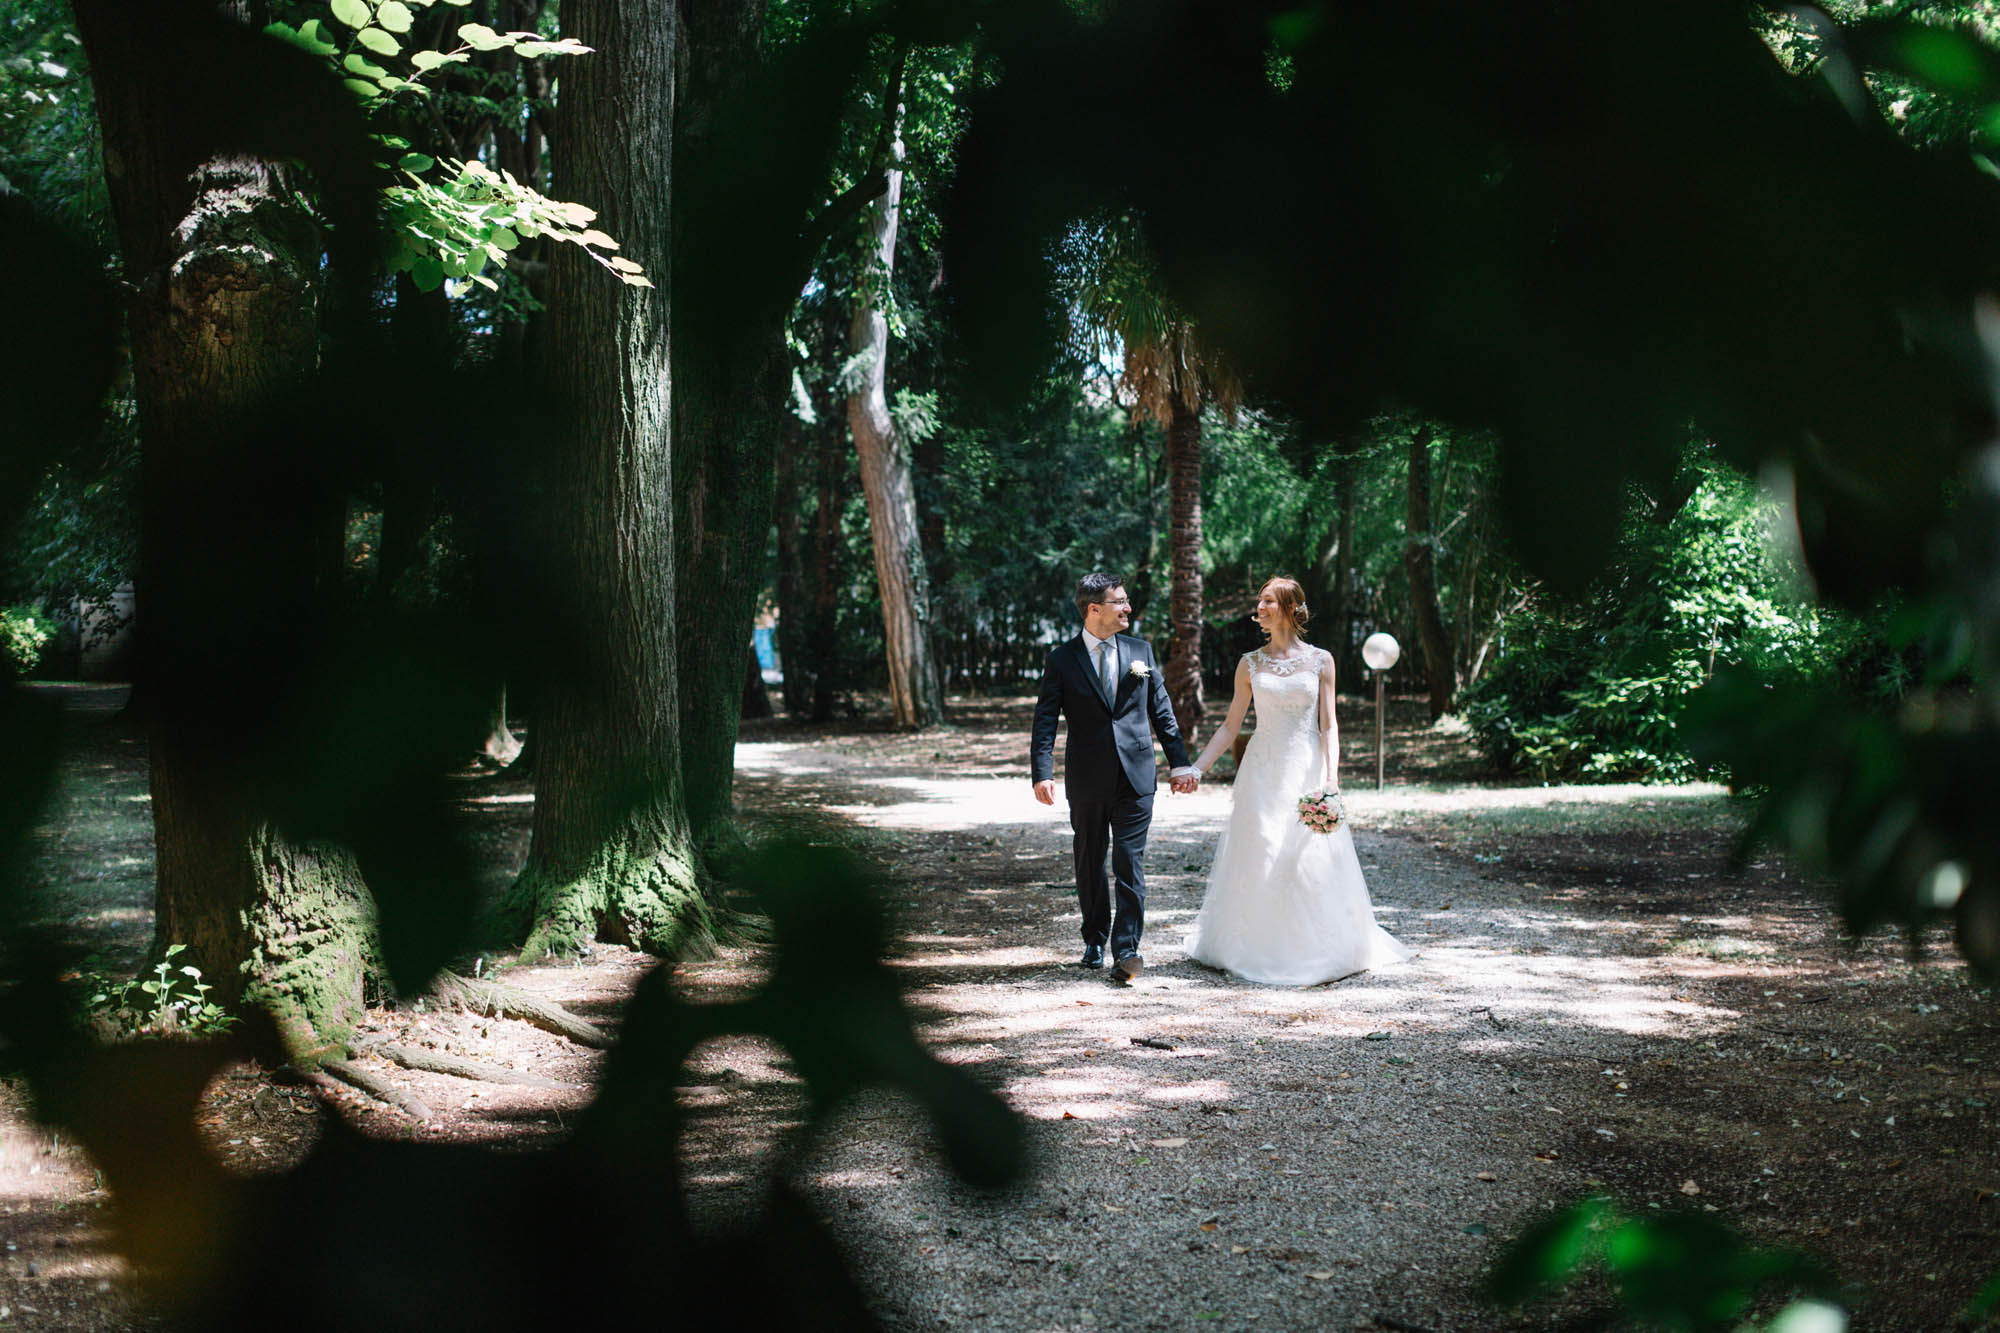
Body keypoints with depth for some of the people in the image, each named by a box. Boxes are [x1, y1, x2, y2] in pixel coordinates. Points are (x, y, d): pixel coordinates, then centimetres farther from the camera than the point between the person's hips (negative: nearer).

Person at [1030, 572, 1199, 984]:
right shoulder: (1062, 658, -1)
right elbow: (1045, 720, -4)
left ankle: (1125, 950, -7)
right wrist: (1042, 773, -15)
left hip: (1136, 776, 1)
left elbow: (1162, 712, 11)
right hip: (1087, 780, 0)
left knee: (1130, 864, -6)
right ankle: (1095, 941, 28)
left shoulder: (1140, 651, 7)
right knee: (1090, 864, 12)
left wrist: (1180, 763, 7)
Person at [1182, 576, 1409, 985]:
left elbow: (1328, 725, -1)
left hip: (1306, 769, -1)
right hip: (1262, 772, 1)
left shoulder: (1320, 660, 2)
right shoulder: (1250, 664, 6)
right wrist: (1197, 767, 1)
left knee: (1311, 859, -2)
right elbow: (1230, 726, 8)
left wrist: (1331, 778, -13)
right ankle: (1258, 952, 11)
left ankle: (1317, 950, 11)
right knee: (1258, 857, 0)